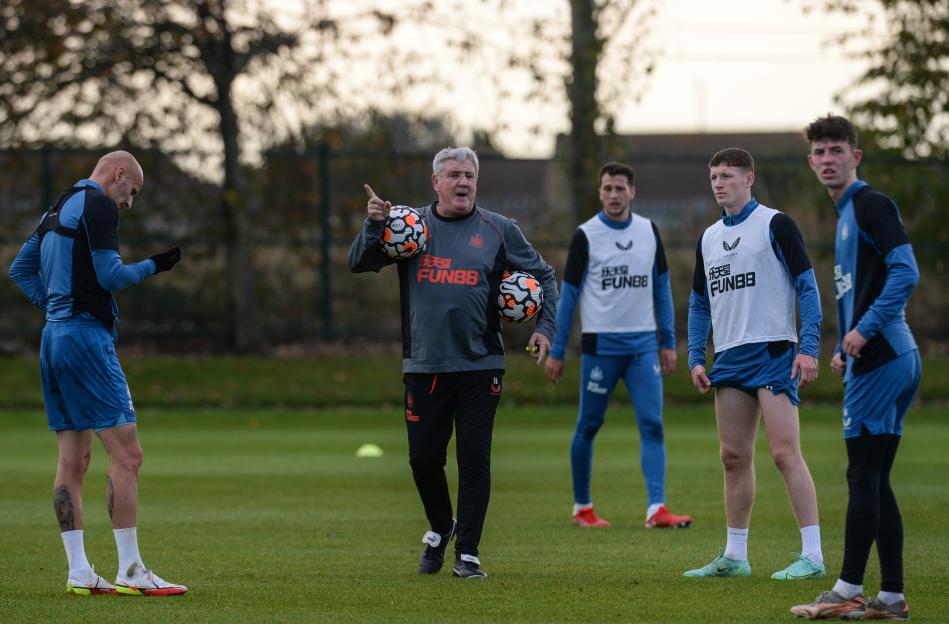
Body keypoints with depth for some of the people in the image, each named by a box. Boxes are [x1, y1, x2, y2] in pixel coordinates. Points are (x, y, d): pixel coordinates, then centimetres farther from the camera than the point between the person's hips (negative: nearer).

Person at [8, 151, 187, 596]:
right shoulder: (97, 205, -8)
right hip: (86, 336, -10)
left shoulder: (61, 207, 19)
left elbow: (20, 268, 24)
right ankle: (130, 572, -9)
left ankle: (79, 573, 6)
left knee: (74, 459, 8)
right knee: (126, 454, -8)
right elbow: (110, 276, -15)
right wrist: (153, 266, 1)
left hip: (54, 335, 10)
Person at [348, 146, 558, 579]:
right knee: (423, 459, 3)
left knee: (474, 462, -3)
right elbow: (357, 264, 0)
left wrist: (545, 327, 4)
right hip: (423, 365, 1)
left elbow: (543, 275, 15)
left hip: (480, 365, -1)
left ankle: (468, 553, 6)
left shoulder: (498, 231, 5)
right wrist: (374, 224, -15)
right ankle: (440, 528, 30)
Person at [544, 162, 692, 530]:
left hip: (643, 345, 3)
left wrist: (668, 341, 9)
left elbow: (661, 286, 13)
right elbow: (569, 293, 0)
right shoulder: (586, 236, -4)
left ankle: (656, 509, -13)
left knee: (652, 424, -8)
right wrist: (557, 351, -1)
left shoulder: (649, 231, 7)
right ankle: (582, 507, 18)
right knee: (589, 426, 5)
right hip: (600, 344, -3)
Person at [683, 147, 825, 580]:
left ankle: (812, 556, -12)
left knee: (784, 452, -13)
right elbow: (699, 303, 23)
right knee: (734, 457, 8)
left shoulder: (774, 224, -3)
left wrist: (809, 347, -13)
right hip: (729, 358, 7)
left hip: (773, 351, -7)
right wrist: (696, 359, 13)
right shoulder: (708, 238, 17)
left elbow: (807, 285, -6)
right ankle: (734, 556, 14)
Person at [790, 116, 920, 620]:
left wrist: (866, 330, -20)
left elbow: (905, 271, -20)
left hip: (879, 360, -10)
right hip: (890, 360, 10)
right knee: (873, 480, 10)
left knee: (863, 475, -6)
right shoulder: (847, 213, 21)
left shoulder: (871, 204, -9)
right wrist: (844, 350, 19)